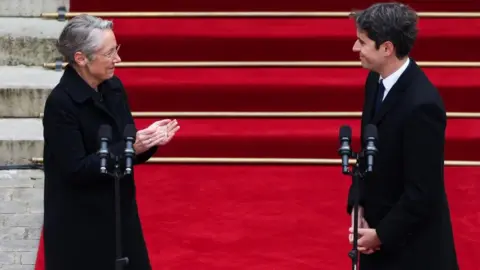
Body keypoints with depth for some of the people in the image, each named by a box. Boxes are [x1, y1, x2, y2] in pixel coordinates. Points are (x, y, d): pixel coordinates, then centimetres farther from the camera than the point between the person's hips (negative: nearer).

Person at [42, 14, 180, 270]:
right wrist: (129, 149, -26)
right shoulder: (61, 103, -20)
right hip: (79, 228, -7)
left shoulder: (113, 88, 2)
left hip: (119, 215, 7)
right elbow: (75, 169, -22)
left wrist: (148, 140, -12)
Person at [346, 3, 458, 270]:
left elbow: (422, 190, -23)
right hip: (379, 221, 8)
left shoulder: (422, 104, -28)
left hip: (412, 241, -8)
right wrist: (358, 208, -1)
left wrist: (382, 235, -14)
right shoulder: (377, 80, -1)